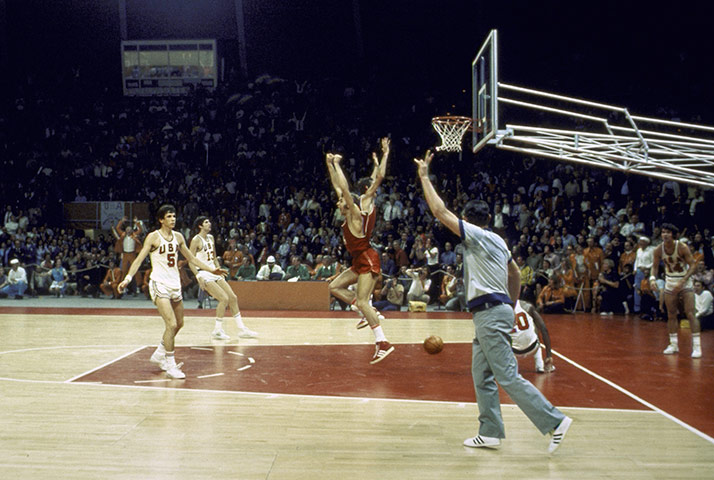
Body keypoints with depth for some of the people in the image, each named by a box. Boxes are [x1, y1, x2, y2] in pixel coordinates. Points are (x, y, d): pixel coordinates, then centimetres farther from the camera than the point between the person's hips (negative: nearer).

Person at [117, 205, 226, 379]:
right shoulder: (153, 237, -8)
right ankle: (170, 365, -5)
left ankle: (159, 355, 34)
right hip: (159, 284, -7)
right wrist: (127, 278, -24)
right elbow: (139, 259, -11)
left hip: (175, 284, 7)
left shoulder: (178, 237, 9)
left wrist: (212, 269, 14)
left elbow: (191, 258, 18)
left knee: (179, 323, 15)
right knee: (171, 324, -16)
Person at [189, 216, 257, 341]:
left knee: (233, 298, 4)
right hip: (204, 274, -8)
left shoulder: (211, 238, 13)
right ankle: (217, 330, -5)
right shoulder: (196, 240, -11)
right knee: (224, 299, -17)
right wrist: (198, 277, -22)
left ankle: (241, 328, 10)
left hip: (214, 273, 8)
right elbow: (191, 261, -14)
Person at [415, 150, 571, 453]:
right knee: (481, 376, 13)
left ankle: (555, 421, -9)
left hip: (490, 313, -10)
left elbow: (440, 211, -13)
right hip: (495, 311, 10)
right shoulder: (496, 240, 15)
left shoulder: (477, 235, -10)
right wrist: (512, 304, 31)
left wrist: (424, 176, -5)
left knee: (508, 377, -9)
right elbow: (515, 274, 24)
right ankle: (490, 433, 16)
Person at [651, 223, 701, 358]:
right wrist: (653, 278, -17)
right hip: (670, 284, 4)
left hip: (685, 283, -4)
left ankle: (697, 345, -9)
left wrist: (682, 282, -26)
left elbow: (693, 265, -17)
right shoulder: (658, 250, -9)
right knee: (671, 315, 8)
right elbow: (655, 266, 3)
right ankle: (674, 344, 19)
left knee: (690, 313, -11)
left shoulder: (682, 247, -19)